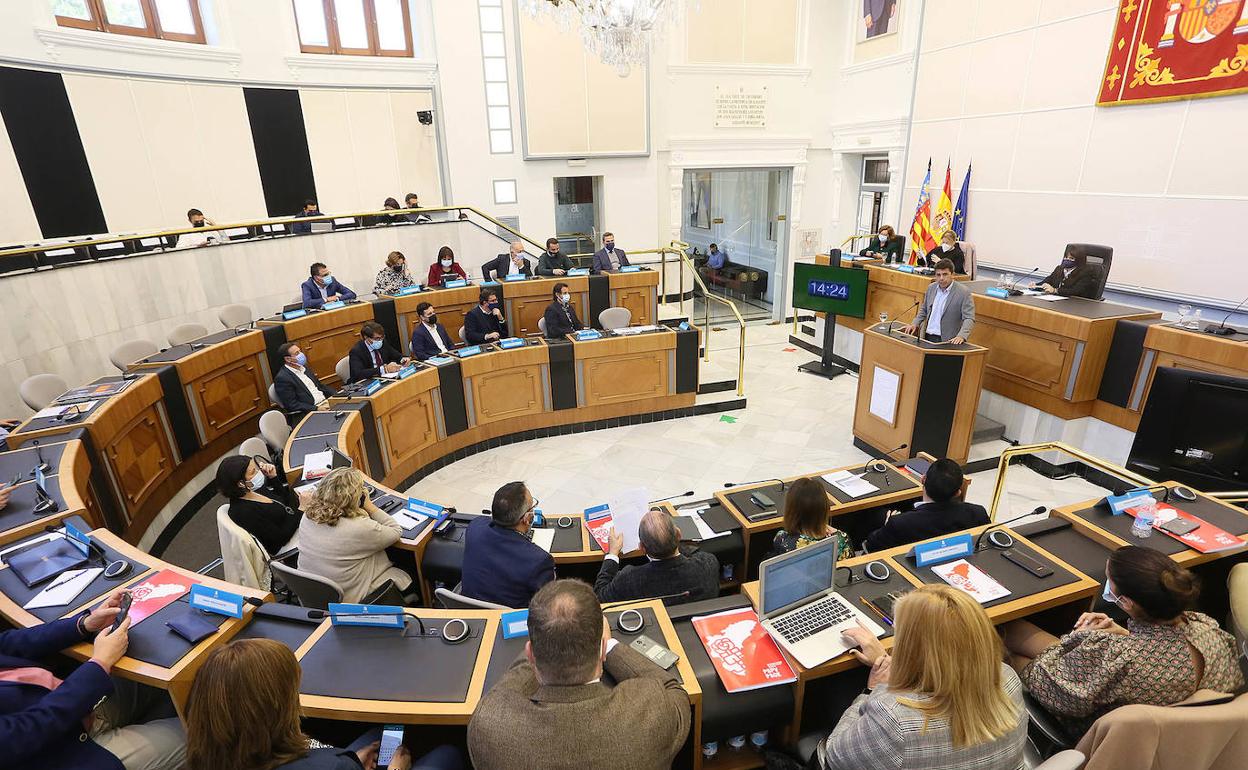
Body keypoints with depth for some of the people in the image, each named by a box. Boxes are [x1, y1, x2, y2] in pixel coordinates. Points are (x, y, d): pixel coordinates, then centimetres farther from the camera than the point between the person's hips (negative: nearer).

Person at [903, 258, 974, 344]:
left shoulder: (964, 292, -5)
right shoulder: (931, 288, 11)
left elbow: (969, 319, -9)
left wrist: (961, 336, -24)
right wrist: (915, 323, 8)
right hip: (927, 337, 4)